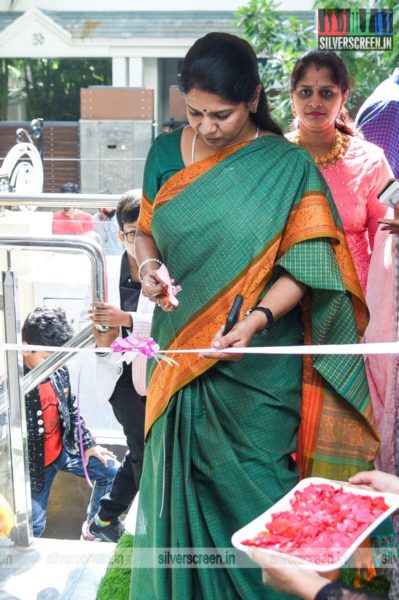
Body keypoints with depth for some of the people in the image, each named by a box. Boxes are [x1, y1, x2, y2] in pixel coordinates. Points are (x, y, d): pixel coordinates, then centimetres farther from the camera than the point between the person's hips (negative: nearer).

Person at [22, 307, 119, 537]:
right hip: (33, 463, -6)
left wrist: (88, 443, 7)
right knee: (33, 526, -1)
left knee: (113, 472, 6)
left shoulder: (60, 369, -8)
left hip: (64, 448, 6)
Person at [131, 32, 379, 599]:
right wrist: (148, 266, -8)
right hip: (180, 355, 4)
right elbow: (146, 230, 14)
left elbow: (301, 268, -11)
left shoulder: (289, 167, -9)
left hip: (256, 371, -3)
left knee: (250, 491, 7)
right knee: (178, 486, 14)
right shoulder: (166, 151, 3)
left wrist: (255, 322, -27)